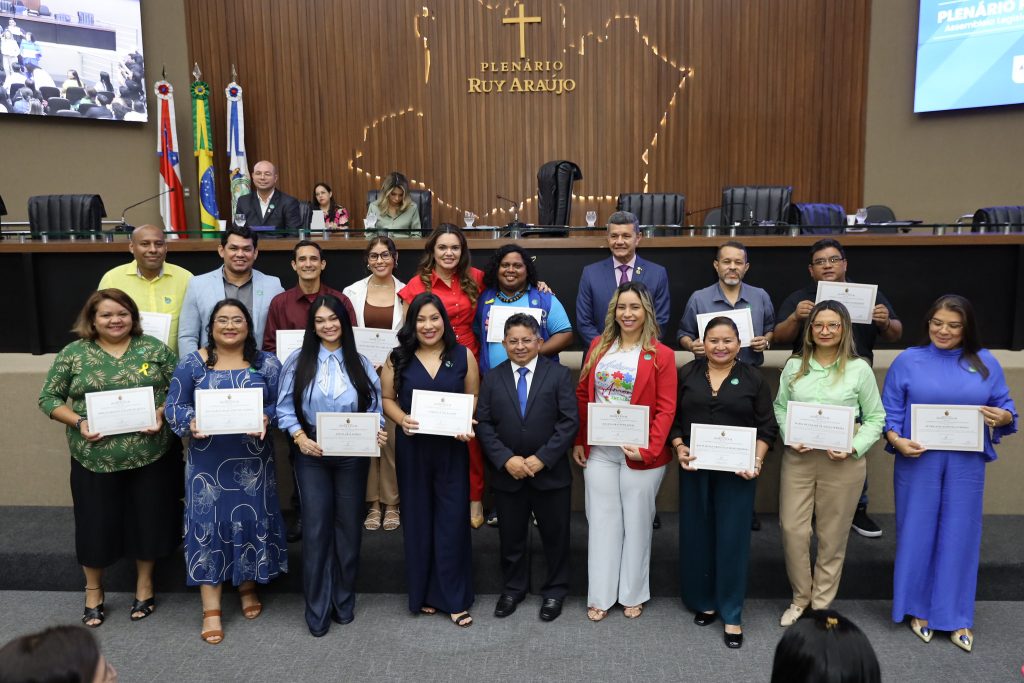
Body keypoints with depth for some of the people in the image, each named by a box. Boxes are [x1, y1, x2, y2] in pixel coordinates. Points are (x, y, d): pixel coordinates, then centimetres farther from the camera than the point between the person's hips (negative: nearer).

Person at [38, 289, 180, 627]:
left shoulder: (154, 348, 1)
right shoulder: (73, 354, 0)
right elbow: (48, 398, 3)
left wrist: (162, 412, -13)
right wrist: (78, 422, -12)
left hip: (151, 456, 1)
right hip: (95, 459, 0)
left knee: (147, 521, 11)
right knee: (96, 525, 10)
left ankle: (144, 584, 32)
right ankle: (93, 591, 32)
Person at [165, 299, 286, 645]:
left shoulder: (267, 363, 2)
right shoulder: (192, 363, 1)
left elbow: (281, 403, 1)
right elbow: (174, 405, 1)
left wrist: (266, 418, -19)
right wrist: (190, 423, -18)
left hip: (253, 460, 1)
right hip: (208, 460, 0)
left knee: (251, 520, 8)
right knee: (208, 524, 1)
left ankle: (248, 586, 33)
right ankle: (211, 609, 10)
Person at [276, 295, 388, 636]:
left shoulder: (360, 363, 4)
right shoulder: (298, 361, 0)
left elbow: (374, 407, 5)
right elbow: (285, 408, -1)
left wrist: (377, 432, -15)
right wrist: (300, 437, -16)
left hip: (352, 454, 2)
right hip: (312, 454, -1)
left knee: (349, 525, 10)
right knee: (316, 527, 0)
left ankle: (344, 601, 27)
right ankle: (317, 608, 13)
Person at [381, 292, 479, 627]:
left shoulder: (463, 355, 2)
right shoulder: (398, 358, 3)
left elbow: (474, 398, 5)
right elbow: (387, 398, 6)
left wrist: (468, 426, -13)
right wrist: (402, 420, -13)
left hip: (451, 448, -1)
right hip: (412, 448, 1)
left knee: (452, 520, 1)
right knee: (418, 519, 9)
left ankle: (454, 598, 13)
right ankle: (423, 592, 24)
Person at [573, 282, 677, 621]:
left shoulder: (661, 355, -6)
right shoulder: (598, 347, 5)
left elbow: (666, 409, -9)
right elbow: (583, 396, 8)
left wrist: (647, 449, -18)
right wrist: (578, 441, 4)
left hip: (641, 455, -3)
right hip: (598, 451, 3)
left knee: (636, 523, 11)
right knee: (602, 521, 10)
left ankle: (633, 594, 28)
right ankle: (600, 596, 22)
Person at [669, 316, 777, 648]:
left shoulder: (753, 378, 2)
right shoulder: (686, 374, 4)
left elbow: (767, 427, 1)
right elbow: (672, 418, 5)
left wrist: (757, 460, -12)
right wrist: (679, 448, -10)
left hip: (736, 471, -1)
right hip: (695, 467, 2)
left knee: (732, 536, 2)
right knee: (697, 533, 9)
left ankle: (732, 614, 12)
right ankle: (703, 600, 26)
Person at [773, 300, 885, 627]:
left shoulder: (859, 369, -2)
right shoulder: (794, 366, 5)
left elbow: (876, 417, 1)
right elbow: (780, 408, 10)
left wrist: (854, 447, -12)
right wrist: (790, 438, -7)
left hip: (842, 462, -2)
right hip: (798, 457, 2)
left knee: (833, 535, 8)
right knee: (792, 529, 2)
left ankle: (822, 603, 25)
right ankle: (801, 597, 24)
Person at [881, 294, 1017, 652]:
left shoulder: (986, 363, 6)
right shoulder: (908, 361, 1)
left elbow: (1006, 408, 9)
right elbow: (889, 412, 0)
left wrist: (1002, 417, -13)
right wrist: (897, 440, -16)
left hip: (966, 464, 1)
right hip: (918, 461, -1)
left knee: (959, 535, 7)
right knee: (917, 533, 6)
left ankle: (956, 616, 21)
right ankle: (918, 609, 23)